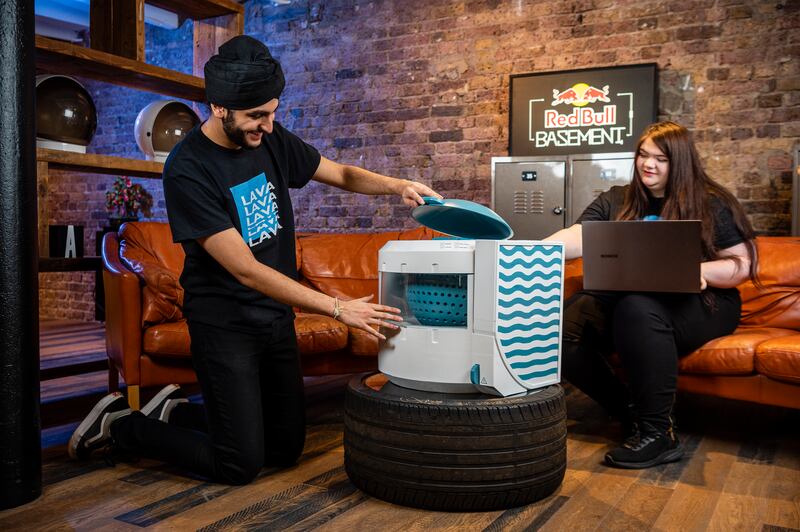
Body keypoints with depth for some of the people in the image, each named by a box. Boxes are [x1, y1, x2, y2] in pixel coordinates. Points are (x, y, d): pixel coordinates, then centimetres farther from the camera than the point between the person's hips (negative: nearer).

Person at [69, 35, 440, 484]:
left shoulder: (271, 139, -2)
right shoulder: (188, 169, -21)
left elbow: (341, 174, 12)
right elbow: (246, 270, -24)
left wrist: (398, 185, -8)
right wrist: (337, 308, -25)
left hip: (276, 316, 7)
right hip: (225, 324, -7)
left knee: (286, 448, 12)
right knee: (241, 465, -4)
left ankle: (177, 410, 30)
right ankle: (122, 425, 16)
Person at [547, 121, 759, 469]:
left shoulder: (713, 204, 4)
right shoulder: (615, 202, 12)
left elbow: (744, 264, 2)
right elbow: (577, 238, -5)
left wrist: (696, 270, -18)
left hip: (701, 304, -4)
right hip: (622, 297, 4)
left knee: (637, 308, -38)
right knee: (561, 326, -24)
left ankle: (658, 434, -25)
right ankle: (630, 412, -7)